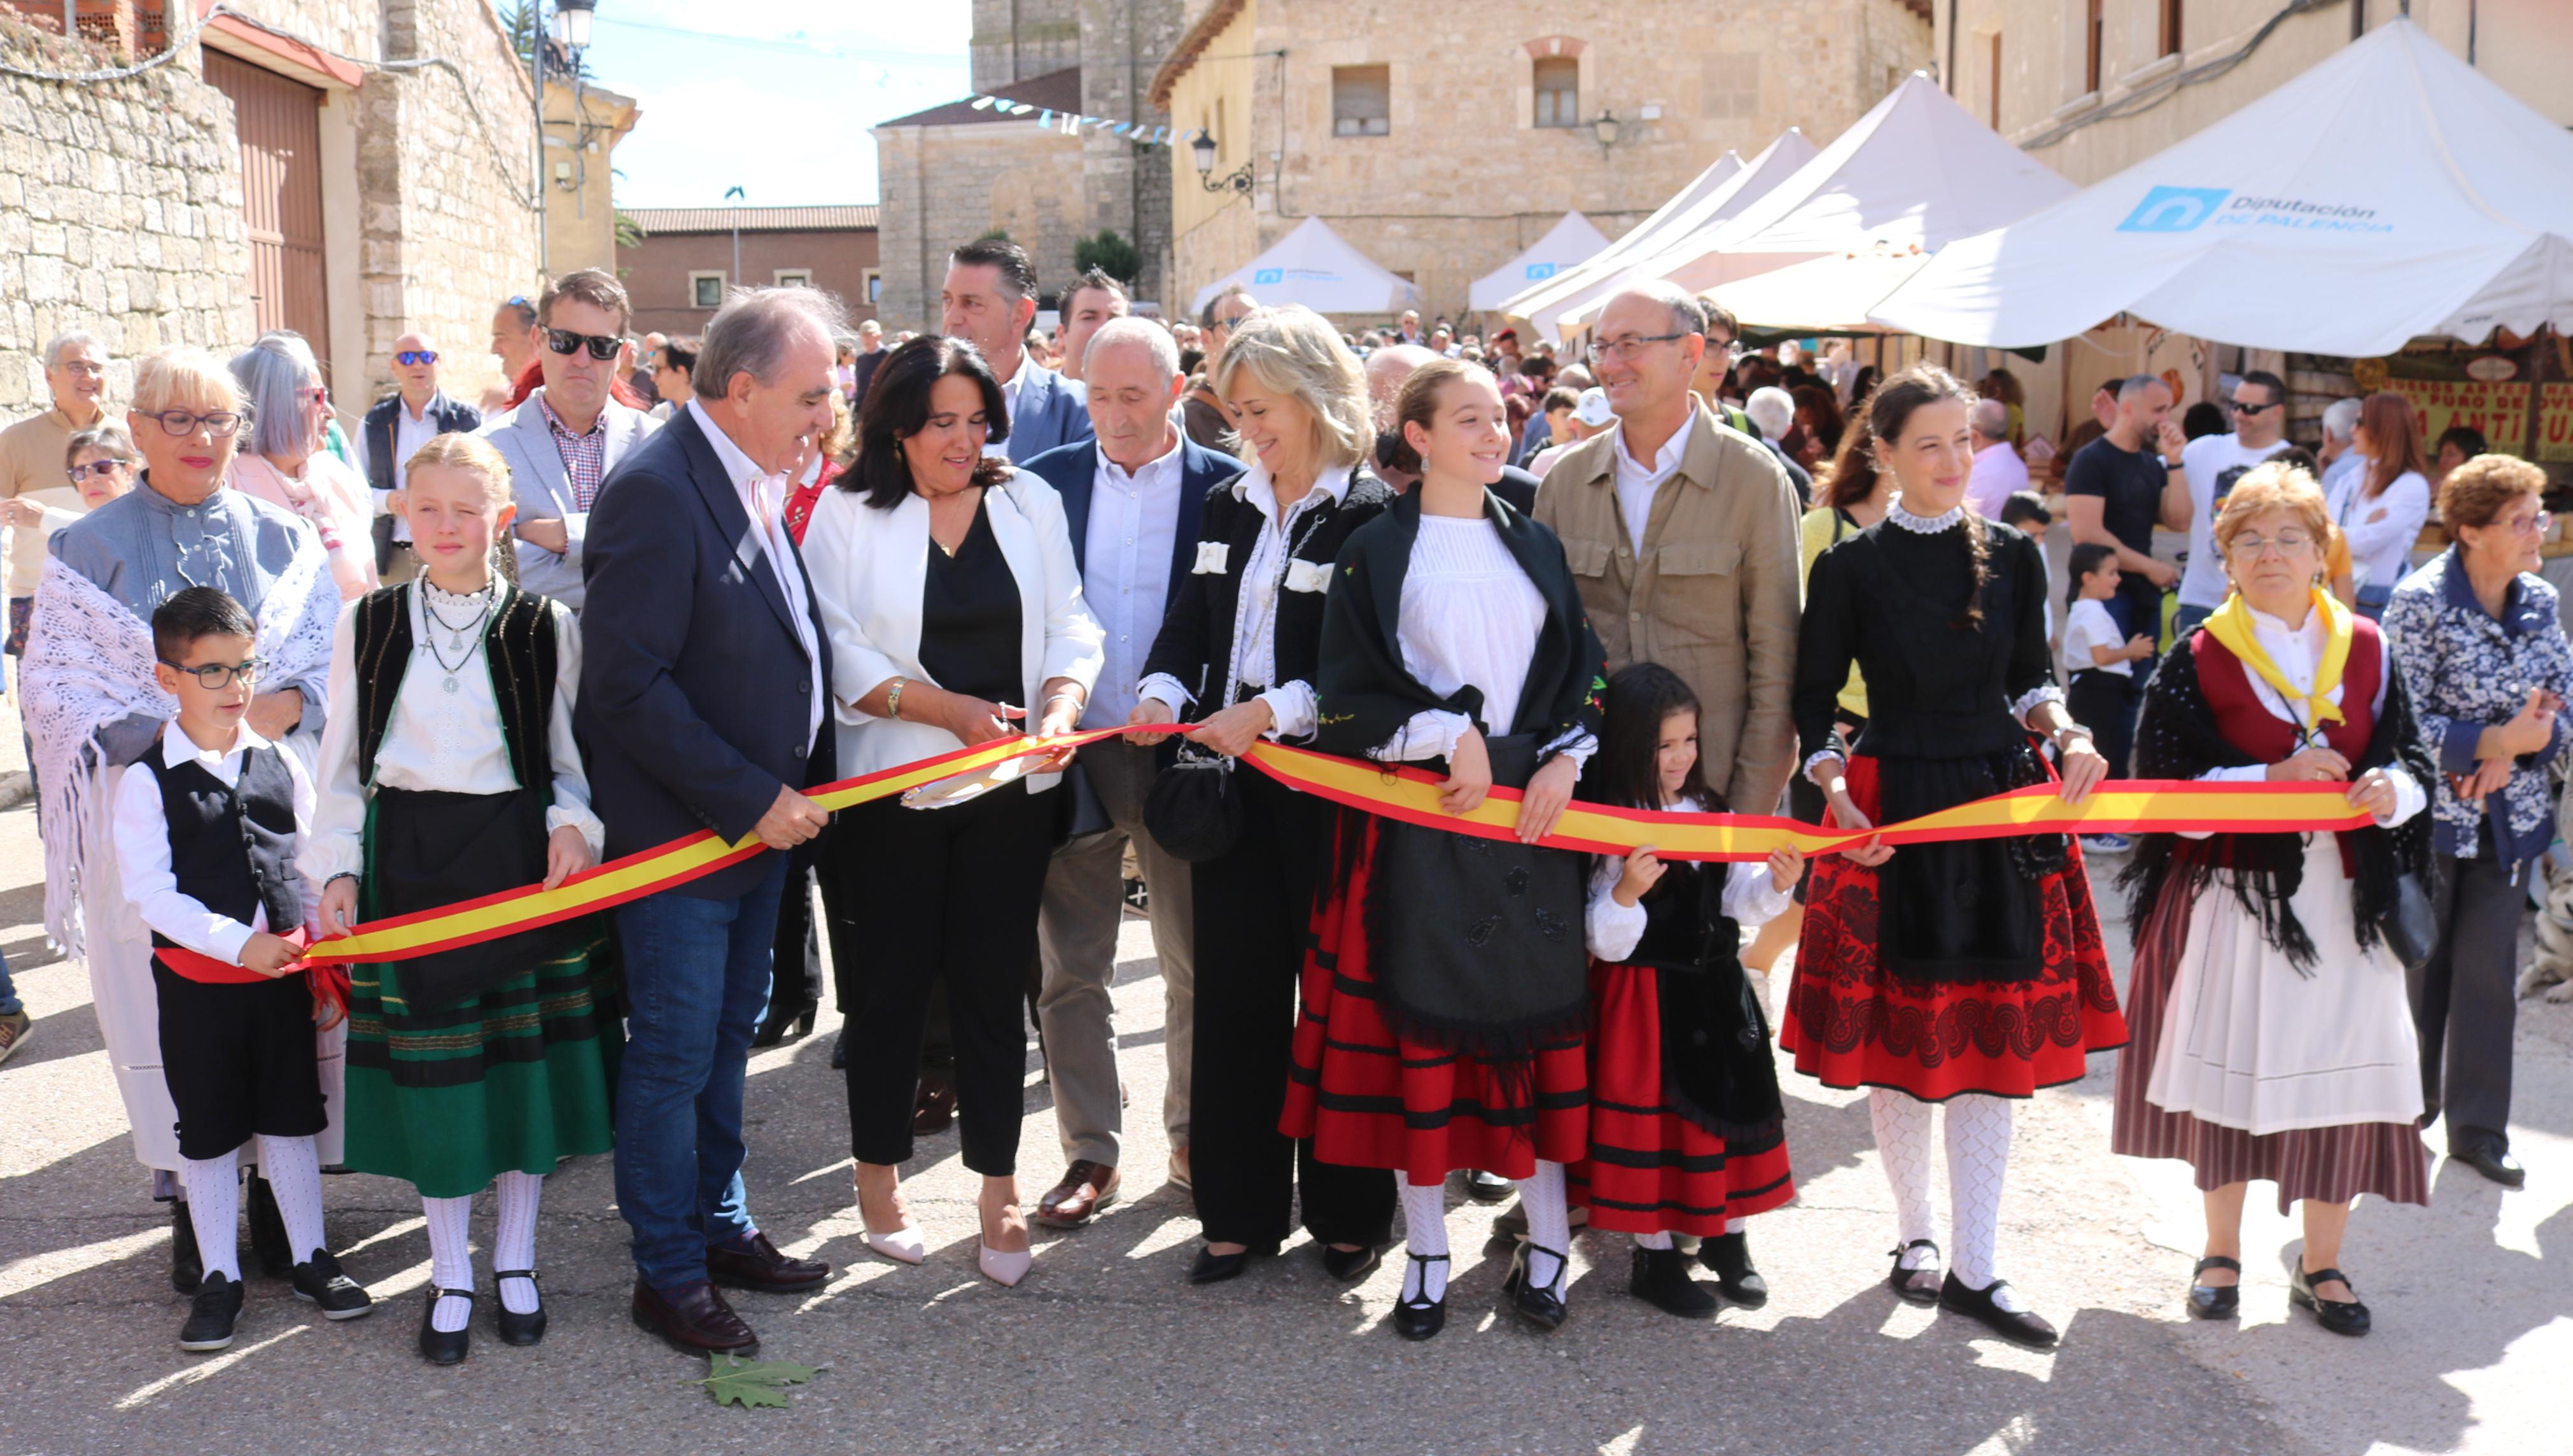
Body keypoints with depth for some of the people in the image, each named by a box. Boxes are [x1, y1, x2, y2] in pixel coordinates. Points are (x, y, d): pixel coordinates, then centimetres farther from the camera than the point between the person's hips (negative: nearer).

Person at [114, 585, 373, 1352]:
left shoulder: (281, 766, 4)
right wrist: (238, 944, -22)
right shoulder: (148, 782, -8)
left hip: (283, 973, 3)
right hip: (196, 981, -3)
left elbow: (313, 866, 10)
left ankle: (310, 1259, 24)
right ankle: (219, 1277, 20)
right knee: (208, 1132, 7)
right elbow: (150, 893, -14)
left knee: (290, 1118, 12)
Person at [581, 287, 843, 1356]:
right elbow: (627, 687, -24)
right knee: (674, 1055, 4)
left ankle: (720, 1228, 33)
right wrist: (751, 799, -20)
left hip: (762, 817, 8)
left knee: (728, 1038, 19)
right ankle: (667, 1273, 18)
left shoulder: (758, 486, 7)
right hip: (680, 830, -8)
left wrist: (797, 786, 5)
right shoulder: (656, 492, -20)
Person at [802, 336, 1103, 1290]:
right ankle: (877, 1175, 25)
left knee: (993, 984, 6)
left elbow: (1069, 625, 5)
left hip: (1010, 786, 2)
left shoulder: (1030, 502, 7)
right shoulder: (848, 514, -2)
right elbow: (839, 652, -8)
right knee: (893, 980, 8)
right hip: (892, 784, -2)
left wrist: (1062, 697, -15)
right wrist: (945, 708, -19)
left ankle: (998, 1192, 17)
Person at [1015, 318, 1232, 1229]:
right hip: (1072, 754, 2)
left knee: (1198, 968, 9)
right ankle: (1091, 1152, 18)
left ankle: (1194, 1140, 26)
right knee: (1070, 971, 6)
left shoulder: (1227, 488, -2)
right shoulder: (1045, 482, 4)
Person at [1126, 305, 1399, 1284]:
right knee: (1235, 999, 8)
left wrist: (1273, 709, -23)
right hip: (1233, 788, 5)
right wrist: (1162, 690, -10)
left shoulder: (1369, 514, -8)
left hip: (1329, 789, -5)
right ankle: (1240, 1212, 18)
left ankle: (1348, 1213, 19)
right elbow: (1189, 625, 10)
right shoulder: (1227, 507, 12)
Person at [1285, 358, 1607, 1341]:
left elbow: (1581, 669, 12)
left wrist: (1563, 759, -4)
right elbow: (1348, 692, -3)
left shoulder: (1536, 547, 12)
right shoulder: (1376, 553, 1)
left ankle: (1546, 1240, 13)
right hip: (1418, 815, -3)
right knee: (1418, 1018, 1)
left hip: (1529, 810, 3)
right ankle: (1426, 1251, 13)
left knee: (1539, 1011, 3)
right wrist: (1448, 735, -13)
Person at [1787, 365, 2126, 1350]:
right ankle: (1916, 1234, 25)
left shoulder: (2012, 556, 4)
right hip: (1891, 814, -2)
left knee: (1993, 1039, 3)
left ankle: (1974, 1269, 10)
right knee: (1898, 1036, 5)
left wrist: (2065, 735, -7)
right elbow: (1815, 699, 1)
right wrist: (1836, 795, -14)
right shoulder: (1850, 567, -3)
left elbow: (2030, 680, 12)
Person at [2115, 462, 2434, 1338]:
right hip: (2234, 895, -2)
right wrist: (2270, 779, -16)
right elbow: (2163, 788, -5)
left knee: (2343, 1071, 2)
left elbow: (2410, 758, 10)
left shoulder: (2366, 650, 6)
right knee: (2230, 1066, 5)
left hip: (2342, 896, 2)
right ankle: (2222, 1252, 23)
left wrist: (2393, 789, -13)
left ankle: (2320, 1265, 19)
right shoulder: (2199, 660, -2)